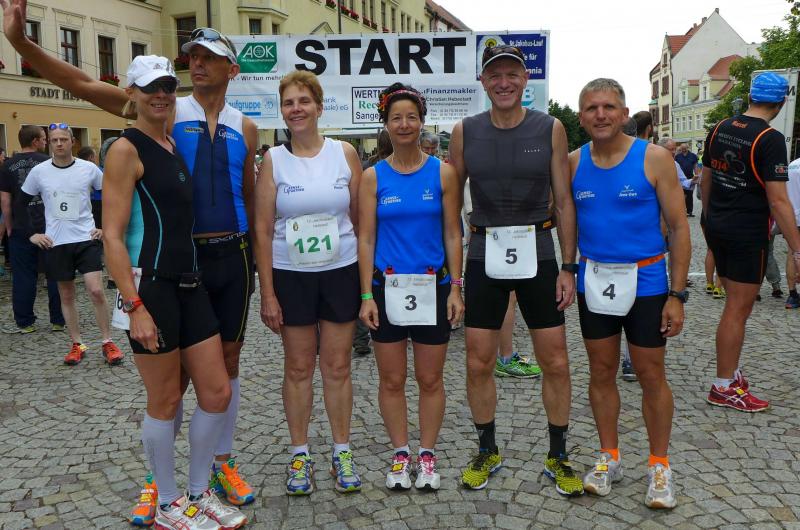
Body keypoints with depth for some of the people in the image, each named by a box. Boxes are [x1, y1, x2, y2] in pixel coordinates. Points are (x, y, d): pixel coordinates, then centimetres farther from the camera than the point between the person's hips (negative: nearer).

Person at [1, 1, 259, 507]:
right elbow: (84, 85, -8)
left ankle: (223, 463, 28)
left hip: (233, 257, 3)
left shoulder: (246, 127, 7)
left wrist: (259, 258, 11)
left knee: (227, 362, 11)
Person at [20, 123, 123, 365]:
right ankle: (77, 345, 20)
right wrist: (31, 235, 2)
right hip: (55, 244, 2)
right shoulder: (39, 172, -1)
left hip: (87, 239, -1)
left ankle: (108, 343, 3)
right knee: (66, 296, 9)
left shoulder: (89, 169, -3)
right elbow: (20, 205, 9)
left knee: (96, 291, -10)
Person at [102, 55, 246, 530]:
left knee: (217, 392, 9)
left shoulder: (176, 145, 14)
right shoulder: (127, 150, -8)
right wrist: (135, 306, -20)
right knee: (166, 401, 5)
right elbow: (113, 236, -14)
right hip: (150, 286, -7)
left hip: (189, 284, 7)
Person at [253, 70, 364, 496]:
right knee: (298, 368, 9)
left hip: (341, 272, 1)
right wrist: (267, 293, -6)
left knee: (337, 367, 9)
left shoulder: (345, 153, 1)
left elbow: (360, 219, 4)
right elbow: (263, 230, -3)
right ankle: (299, 454, 24)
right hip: (291, 276, 0)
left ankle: (342, 452, 23)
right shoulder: (273, 160, -2)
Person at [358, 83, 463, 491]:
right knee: (391, 380, 9)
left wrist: (455, 289, -4)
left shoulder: (442, 173, 1)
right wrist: (366, 295, -5)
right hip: (387, 287, 1)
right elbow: (366, 238, 0)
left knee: (430, 379, 9)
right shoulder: (373, 177, 2)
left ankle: (427, 455, 25)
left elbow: (452, 234, 2)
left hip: (432, 286, 0)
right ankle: (400, 454, 26)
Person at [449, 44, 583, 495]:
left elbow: (564, 201, 1)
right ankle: (487, 451, 27)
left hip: (537, 255, 0)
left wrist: (568, 266, -3)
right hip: (484, 257, 1)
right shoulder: (465, 132, 2)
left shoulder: (550, 129, -1)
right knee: (479, 364, 6)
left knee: (556, 362, 4)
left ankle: (558, 457, 25)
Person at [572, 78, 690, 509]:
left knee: (651, 376, 6)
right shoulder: (573, 163, 1)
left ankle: (659, 465, 25)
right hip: (594, 281, 3)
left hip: (645, 281, -3)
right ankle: (609, 457, 29)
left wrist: (677, 295, -10)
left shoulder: (654, 158, -8)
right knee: (601, 373, 11)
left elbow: (678, 228, -7)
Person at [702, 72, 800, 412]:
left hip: (717, 228, 7)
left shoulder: (719, 129, 6)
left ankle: (733, 371, 28)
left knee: (736, 304, 19)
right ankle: (724, 387, 10)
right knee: (738, 310, 1)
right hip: (748, 234, -7)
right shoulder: (770, 139, -16)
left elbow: (705, 180, 14)